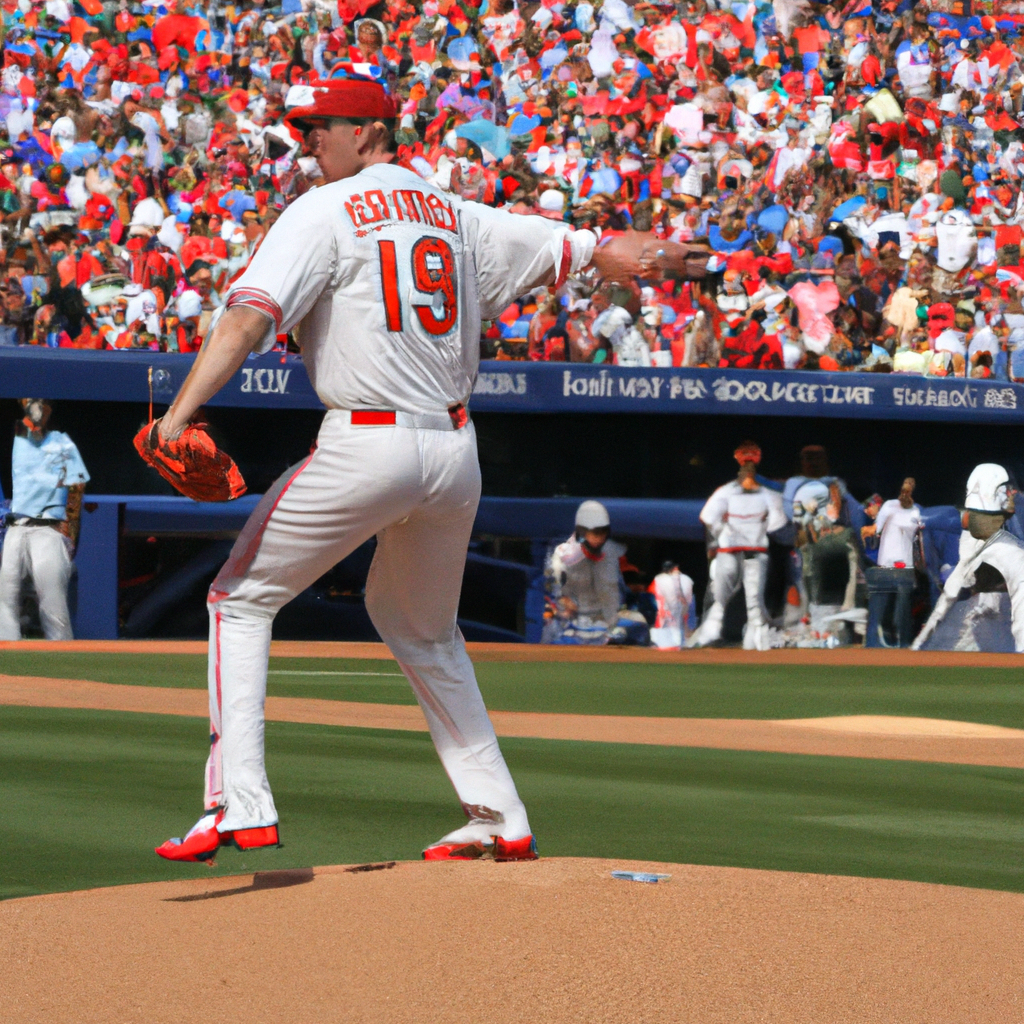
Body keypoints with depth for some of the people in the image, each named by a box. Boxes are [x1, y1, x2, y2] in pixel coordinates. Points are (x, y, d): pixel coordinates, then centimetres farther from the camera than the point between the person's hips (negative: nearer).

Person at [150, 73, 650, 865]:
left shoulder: (324, 212, -3)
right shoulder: (457, 216, 14)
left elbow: (250, 316, -16)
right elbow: (584, 251, 22)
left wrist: (181, 411, -25)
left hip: (367, 444, -6)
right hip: (456, 450, 6)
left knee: (241, 600, 5)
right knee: (425, 632, 25)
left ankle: (241, 806, -9)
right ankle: (501, 821, 21)